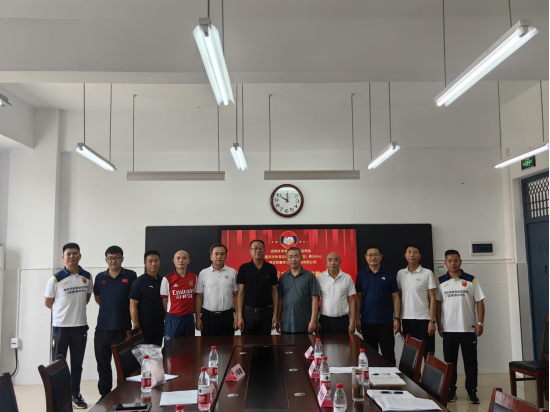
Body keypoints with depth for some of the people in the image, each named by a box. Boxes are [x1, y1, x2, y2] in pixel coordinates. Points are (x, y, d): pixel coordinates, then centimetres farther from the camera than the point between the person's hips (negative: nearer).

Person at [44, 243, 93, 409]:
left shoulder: (88, 277, 1)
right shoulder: (55, 279, -10)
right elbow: (48, 303, 1)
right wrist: (64, 311, 9)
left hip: (80, 326, 3)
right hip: (61, 326, -3)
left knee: (77, 364, 13)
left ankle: (75, 395, 24)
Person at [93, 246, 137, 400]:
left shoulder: (131, 276, -2)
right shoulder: (100, 277, 6)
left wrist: (135, 324, -2)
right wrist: (110, 308, 10)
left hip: (123, 327, -3)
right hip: (103, 328, 3)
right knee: (103, 364, 12)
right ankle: (104, 396, 26)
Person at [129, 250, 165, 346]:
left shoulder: (163, 281, 5)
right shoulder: (139, 282, -8)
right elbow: (133, 306, -10)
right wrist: (136, 327, -14)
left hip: (159, 328, 5)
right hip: (144, 329, -5)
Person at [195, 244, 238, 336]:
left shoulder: (233, 272, 2)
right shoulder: (203, 273, 1)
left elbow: (236, 296, 4)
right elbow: (199, 297, 2)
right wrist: (198, 318, -2)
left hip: (227, 316, 0)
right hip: (208, 316, 0)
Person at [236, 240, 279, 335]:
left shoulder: (271, 268, 1)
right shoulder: (244, 268, -2)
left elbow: (274, 292, 4)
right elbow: (240, 293, -2)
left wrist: (275, 314, -1)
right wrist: (239, 315, -7)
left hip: (266, 313, 1)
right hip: (248, 313, -1)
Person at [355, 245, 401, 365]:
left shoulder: (389, 274, 0)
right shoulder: (361, 275, 3)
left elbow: (395, 297, 1)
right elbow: (358, 297, 5)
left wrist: (397, 318, -5)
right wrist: (357, 318, 0)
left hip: (386, 321, -1)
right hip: (367, 322, 1)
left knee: (388, 354, 2)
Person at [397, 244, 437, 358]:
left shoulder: (427, 273, -3)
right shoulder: (400, 273, 8)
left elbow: (432, 298, -4)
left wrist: (432, 321, -10)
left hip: (423, 319, -3)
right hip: (406, 319, 4)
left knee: (428, 354, 1)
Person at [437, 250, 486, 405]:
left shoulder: (471, 280, 0)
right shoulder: (440, 282, 3)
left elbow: (480, 302, 0)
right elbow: (438, 304, 6)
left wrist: (480, 323, -6)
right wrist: (439, 324, 0)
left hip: (469, 329, -1)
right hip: (449, 330, 1)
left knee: (470, 362, 5)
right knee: (450, 362, 7)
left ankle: (472, 391, 16)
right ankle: (451, 390, 17)